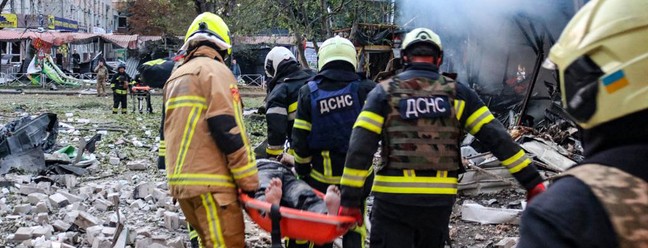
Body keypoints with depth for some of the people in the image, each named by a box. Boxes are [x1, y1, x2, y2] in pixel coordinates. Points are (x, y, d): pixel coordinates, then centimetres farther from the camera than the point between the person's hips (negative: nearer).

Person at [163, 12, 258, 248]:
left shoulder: (176, 76, 21)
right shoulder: (215, 71, -6)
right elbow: (228, 130, -15)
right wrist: (249, 179, -11)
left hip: (181, 179, 9)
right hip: (209, 181, -9)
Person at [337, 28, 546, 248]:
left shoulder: (385, 92, 0)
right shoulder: (457, 93, 4)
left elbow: (360, 147, -8)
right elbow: (497, 138, 0)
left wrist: (350, 200, -6)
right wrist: (532, 181, 4)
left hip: (393, 200, -2)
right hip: (440, 200, 3)